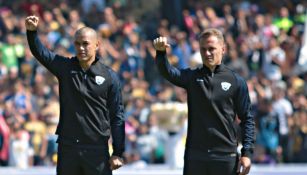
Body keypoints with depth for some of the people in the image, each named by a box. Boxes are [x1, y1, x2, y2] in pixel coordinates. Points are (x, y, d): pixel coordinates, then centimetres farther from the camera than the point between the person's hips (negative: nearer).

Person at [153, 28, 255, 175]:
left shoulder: (236, 82, 3)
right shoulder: (192, 77, 6)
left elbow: (247, 119, 4)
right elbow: (168, 72, -13)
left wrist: (247, 153, -5)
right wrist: (160, 52, -34)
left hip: (226, 157, -1)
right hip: (195, 157, 1)